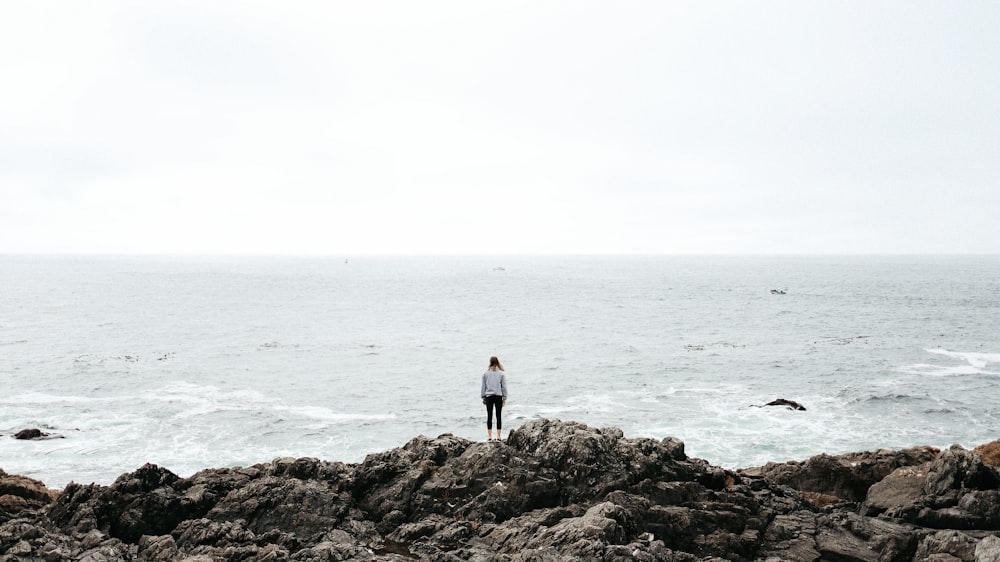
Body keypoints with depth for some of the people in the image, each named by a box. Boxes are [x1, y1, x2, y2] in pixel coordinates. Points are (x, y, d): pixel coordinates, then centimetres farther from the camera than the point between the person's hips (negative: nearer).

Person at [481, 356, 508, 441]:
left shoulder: (485, 374, 0)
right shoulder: (502, 373, -3)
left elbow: (483, 387, 5)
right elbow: (504, 387, 0)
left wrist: (483, 397, 13)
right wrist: (504, 398, 7)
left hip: (489, 396, 1)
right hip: (499, 396, -1)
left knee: (489, 416, 6)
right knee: (499, 416, 4)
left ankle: (489, 436, 3)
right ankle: (498, 436, 2)